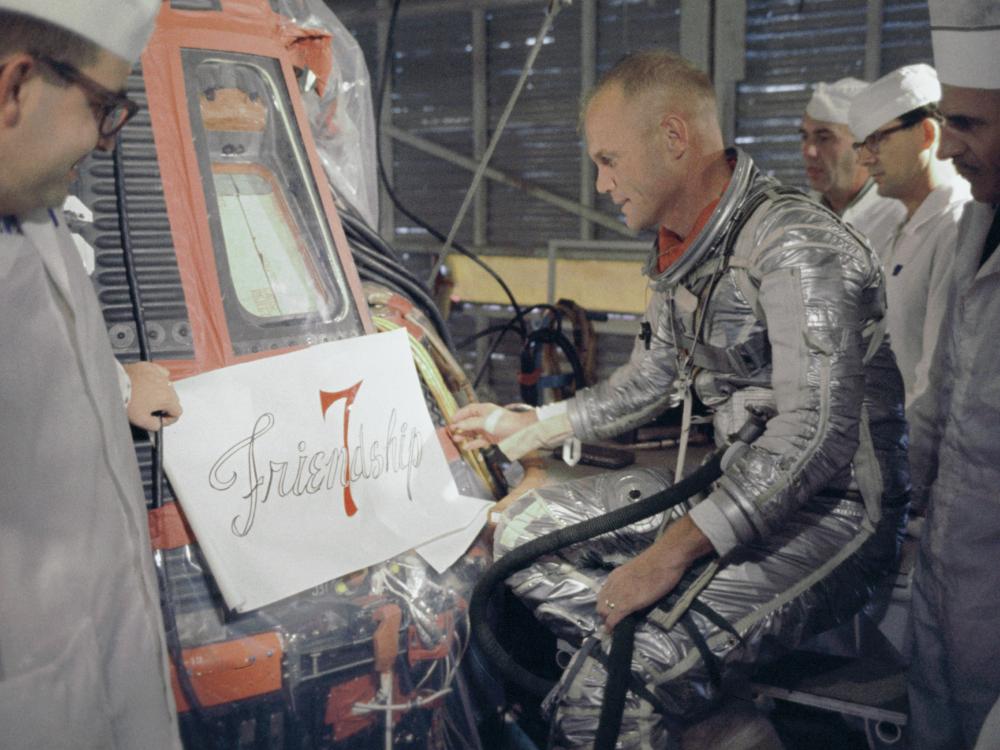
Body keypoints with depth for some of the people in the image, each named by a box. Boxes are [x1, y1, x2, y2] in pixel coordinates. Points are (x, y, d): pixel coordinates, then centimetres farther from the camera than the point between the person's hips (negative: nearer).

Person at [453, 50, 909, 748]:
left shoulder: (796, 244, -20)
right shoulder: (681, 249, 10)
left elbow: (815, 435, -29)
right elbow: (650, 381, 24)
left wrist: (670, 552, -32)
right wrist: (529, 425, 23)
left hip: (831, 509, -10)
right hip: (730, 479, 10)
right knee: (523, 532, 3)